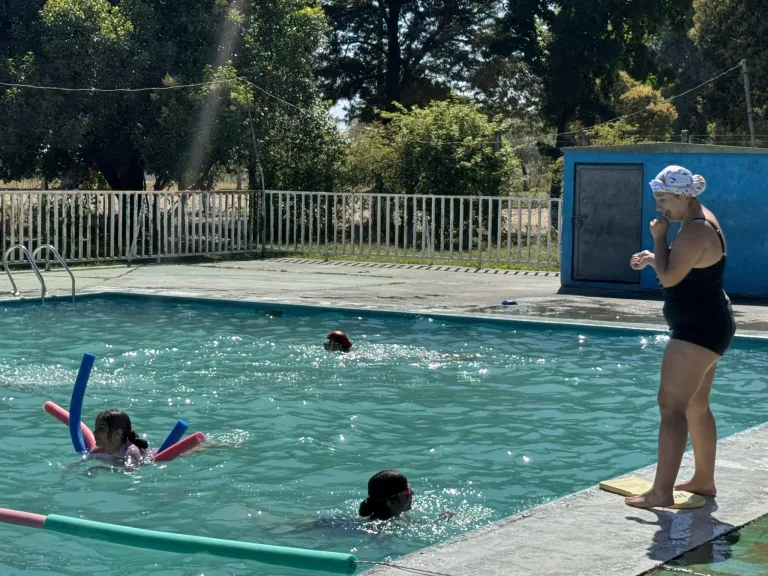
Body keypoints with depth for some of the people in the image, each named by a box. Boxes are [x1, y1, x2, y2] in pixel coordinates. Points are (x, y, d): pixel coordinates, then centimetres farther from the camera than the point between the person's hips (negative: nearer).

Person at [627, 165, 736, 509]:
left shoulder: (694, 231, -21)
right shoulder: (702, 220, 13)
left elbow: (669, 277, -24)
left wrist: (659, 237, -14)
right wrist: (652, 258, 13)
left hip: (698, 329, -11)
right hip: (705, 326, 11)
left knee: (671, 405, -13)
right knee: (696, 406, 18)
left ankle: (661, 492, -16)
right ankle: (703, 481, 28)